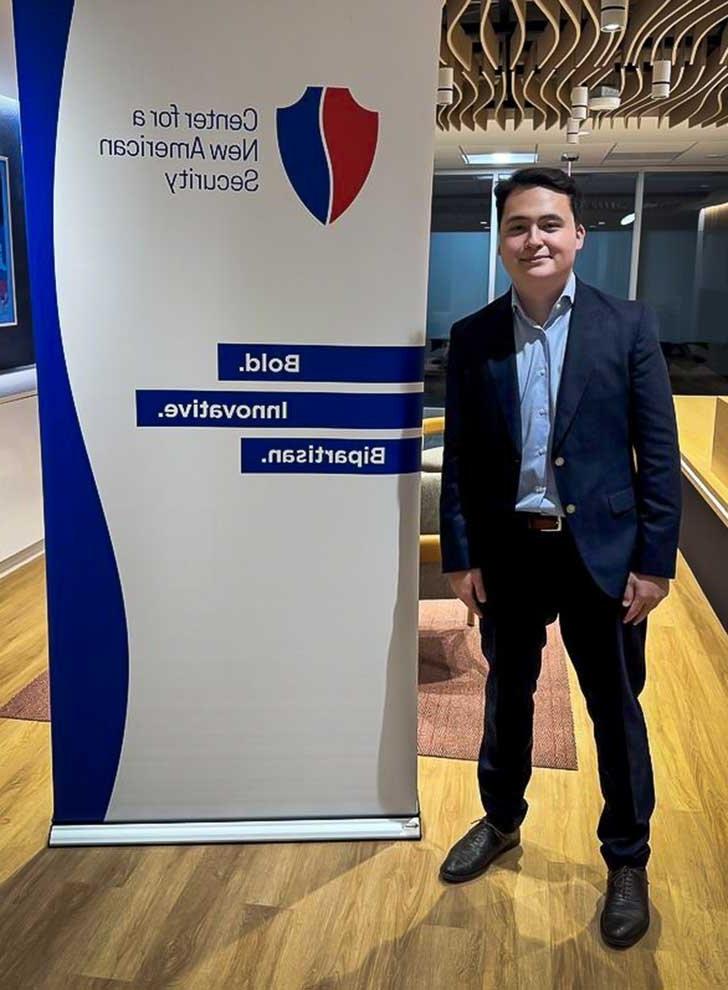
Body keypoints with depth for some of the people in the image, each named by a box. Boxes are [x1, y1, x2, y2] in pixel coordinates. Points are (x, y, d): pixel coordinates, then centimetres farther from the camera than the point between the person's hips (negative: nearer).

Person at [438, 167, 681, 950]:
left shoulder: (628, 325, -4)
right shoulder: (472, 337, 1)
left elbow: (658, 450, -5)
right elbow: (458, 455, 2)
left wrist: (655, 558, -8)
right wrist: (459, 554, 0)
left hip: (601, 549, -1)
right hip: (507, 550, 2)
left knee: (616, 710, 12)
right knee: (506, 695, 18)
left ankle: (627, 861, 32)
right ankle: (501, 821, 42)